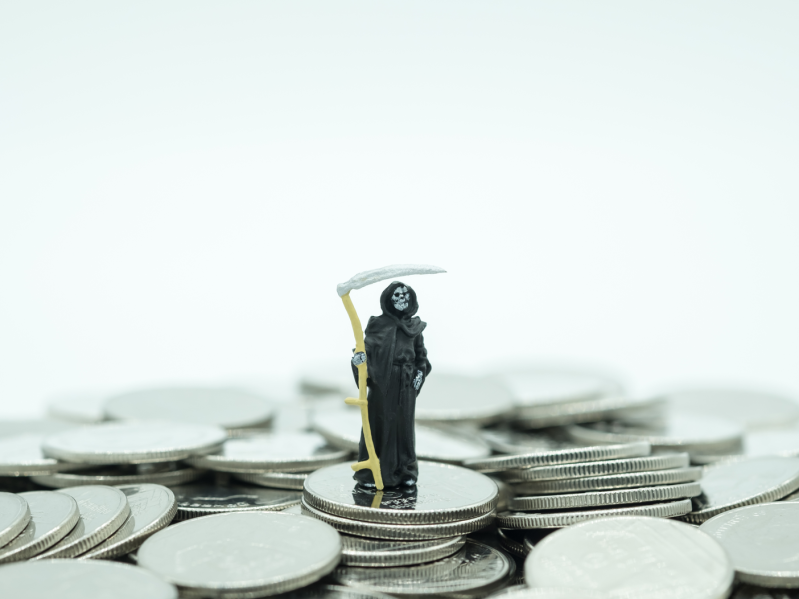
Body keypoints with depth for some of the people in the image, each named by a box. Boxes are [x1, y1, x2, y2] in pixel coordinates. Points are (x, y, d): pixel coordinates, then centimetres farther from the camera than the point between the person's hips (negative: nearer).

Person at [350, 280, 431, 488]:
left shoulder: (414, 325, 8)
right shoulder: (379, 323, -3)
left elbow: (421, 353, 14)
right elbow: (368, 343, -16)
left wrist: (420, 372, 0)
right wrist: (359, 356, -36)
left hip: (406, 384, 3)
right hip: (383, 381, -3)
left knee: (404, 425, 8)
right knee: (379, 424, -2)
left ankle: (404, 471, 18)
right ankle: (370, 473, 4)